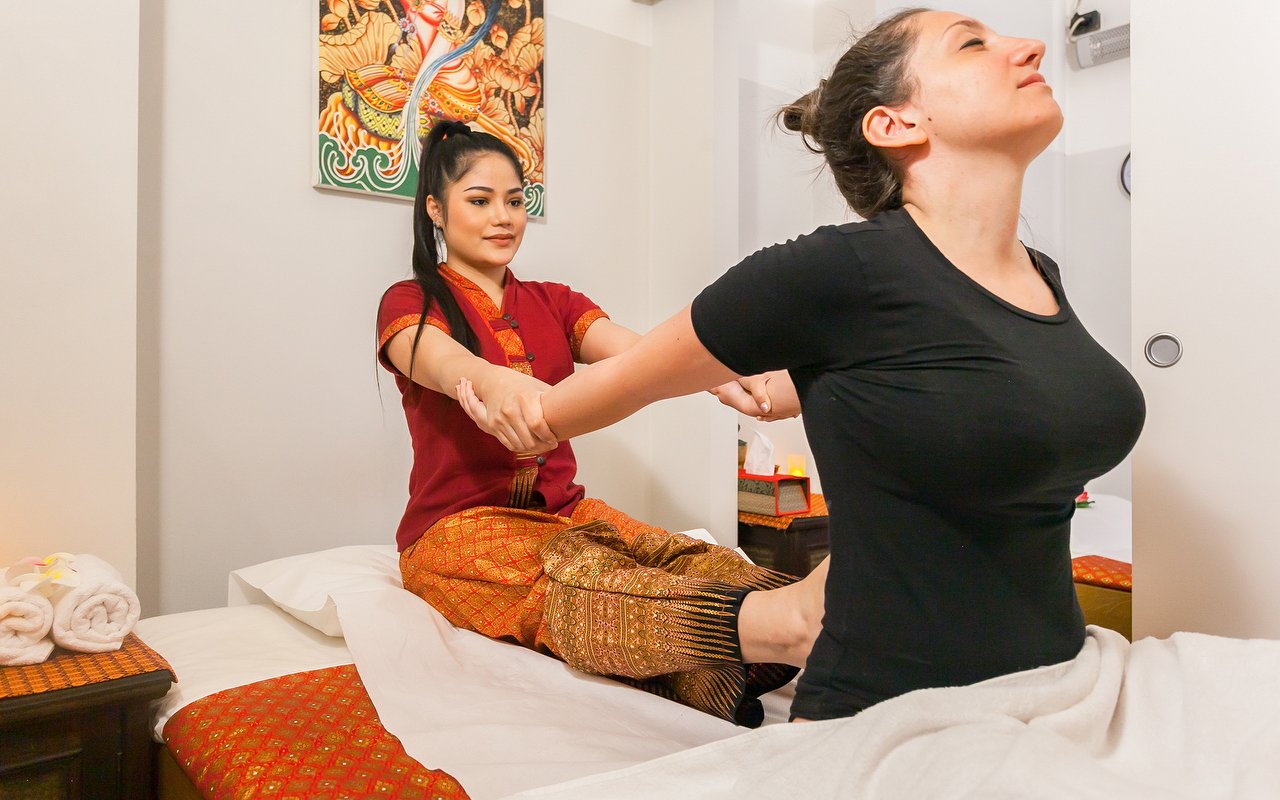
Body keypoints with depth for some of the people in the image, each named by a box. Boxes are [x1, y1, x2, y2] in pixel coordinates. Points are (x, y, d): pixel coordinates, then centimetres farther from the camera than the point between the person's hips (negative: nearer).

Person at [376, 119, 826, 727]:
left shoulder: (553, 303, 16)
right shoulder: (410, 304, 4)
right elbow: (446, 364, -23)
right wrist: (499, 385, -48)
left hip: (564, 513, 6)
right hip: (462, 529, -5)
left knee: (693, 562, -27)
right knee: (581, 585, -38)